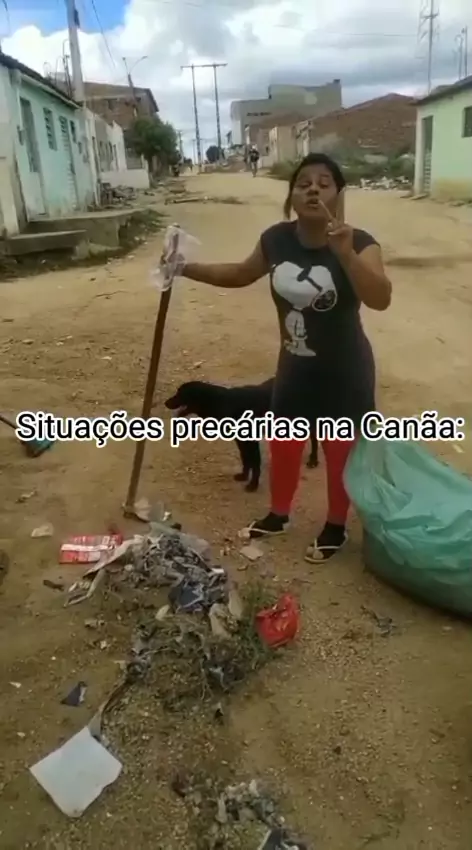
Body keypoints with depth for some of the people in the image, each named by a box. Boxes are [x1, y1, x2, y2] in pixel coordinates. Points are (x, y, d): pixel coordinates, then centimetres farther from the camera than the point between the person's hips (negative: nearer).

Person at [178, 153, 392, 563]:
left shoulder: (358, 243, -20)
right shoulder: (276, 239, -6)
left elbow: (380, 298, -36)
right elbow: (241, 274, 11)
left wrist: (345, 253, -48)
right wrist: (187, 268, 2)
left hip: (344, 371, -5)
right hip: (295, 367, 5)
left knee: (340, 451, 11)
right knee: (283, 443, 18)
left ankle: (336, 528, 35)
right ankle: (278, 515, 43)